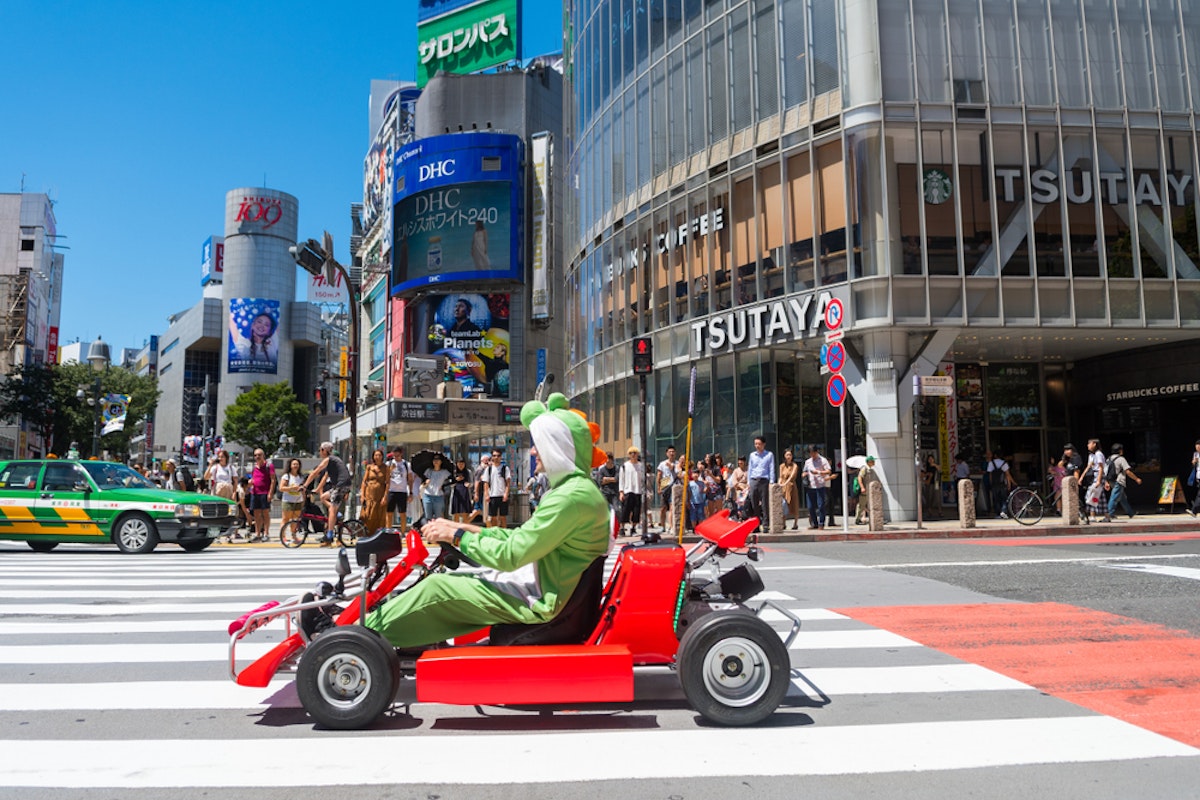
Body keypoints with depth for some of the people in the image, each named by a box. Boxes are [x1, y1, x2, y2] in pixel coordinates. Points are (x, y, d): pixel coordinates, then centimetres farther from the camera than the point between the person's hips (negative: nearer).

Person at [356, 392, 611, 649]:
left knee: (436, 589, -7)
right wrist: (465, 528, 8)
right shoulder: (577, 488, 12)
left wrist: (457, 536, -11)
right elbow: (520, 538, 15)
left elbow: (510, 555, -23)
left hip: (539, 602, -10)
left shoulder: (572, 497, -22)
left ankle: (369, 631, 10)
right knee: (446, 578, 12)